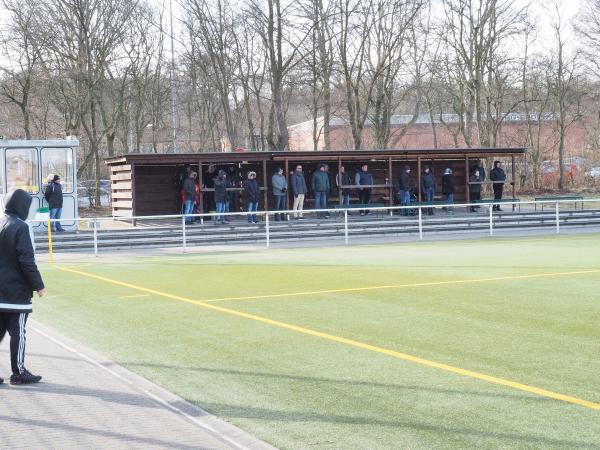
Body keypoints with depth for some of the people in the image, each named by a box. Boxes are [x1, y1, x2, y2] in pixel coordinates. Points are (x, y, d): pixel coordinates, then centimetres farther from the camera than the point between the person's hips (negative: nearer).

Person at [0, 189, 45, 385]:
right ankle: (18, 373, 9)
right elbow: (27, 260, -17)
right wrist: (38, 285, -10)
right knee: (18, 333, 2)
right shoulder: (20, 227, -14)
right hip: (16, 291, -7)